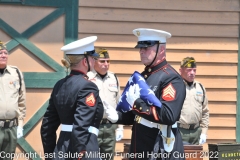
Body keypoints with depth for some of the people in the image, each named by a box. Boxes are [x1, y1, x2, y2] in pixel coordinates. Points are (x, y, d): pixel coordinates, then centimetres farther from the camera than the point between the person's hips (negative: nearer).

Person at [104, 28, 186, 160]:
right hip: (140, 149, 8)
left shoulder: (172, 78, -14)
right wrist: (117, 116, 1)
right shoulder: (142, 76, 12)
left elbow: (169, 116, -25)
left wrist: (136, 103, -22)